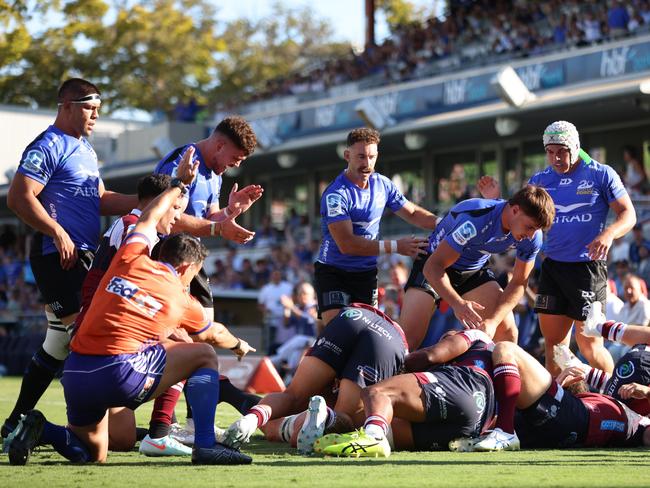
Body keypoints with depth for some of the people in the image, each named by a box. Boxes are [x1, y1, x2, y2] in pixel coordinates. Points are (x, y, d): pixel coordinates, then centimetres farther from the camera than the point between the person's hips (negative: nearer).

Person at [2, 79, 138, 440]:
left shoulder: (86, 149, 20)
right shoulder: (48, 147, -10)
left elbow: (100, 201, 23)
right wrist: (58, 234, -20)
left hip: (85, 256, 10)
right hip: (59, 257, -10)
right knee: (63, 339, -12)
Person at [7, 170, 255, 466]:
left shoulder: (130, 259, 12)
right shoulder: (182, 300, 8)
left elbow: (148, 219, 35)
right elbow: (214, 335, 31)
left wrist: (177, 186, 49)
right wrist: (239, 345, 53)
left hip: (74, 376, 5)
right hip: (120, 373, -5)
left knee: (94, 453, 25)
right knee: (204, 355, 12)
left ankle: (41, 430, -3)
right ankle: (205, 446, 0)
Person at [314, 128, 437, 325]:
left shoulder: (382, 184, 1)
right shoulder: (335, 195, -21)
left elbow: (413, 213, 12)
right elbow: (346, 244, -27)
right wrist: (395, 247, -27)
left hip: (366, 273, 6)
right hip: (333, 271, -6)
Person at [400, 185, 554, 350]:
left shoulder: (532, 235, -18)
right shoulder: (475, 220, -37)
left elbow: (518, 284, -10)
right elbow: (432, 267, -34)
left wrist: (493, 321, -26)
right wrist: (457, 303, -50)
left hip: (476, 269, 5)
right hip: (435, 264, -5)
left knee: (507, 331, -9)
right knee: (407, 338, -19)